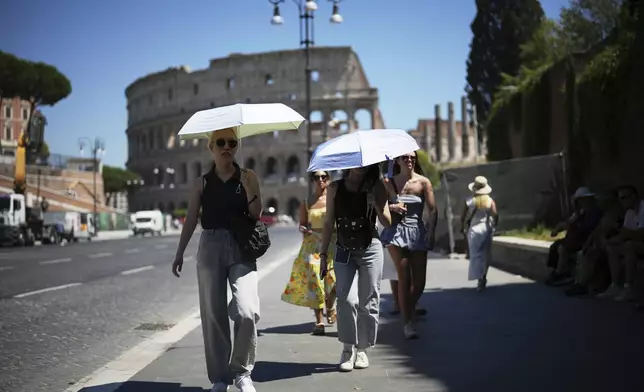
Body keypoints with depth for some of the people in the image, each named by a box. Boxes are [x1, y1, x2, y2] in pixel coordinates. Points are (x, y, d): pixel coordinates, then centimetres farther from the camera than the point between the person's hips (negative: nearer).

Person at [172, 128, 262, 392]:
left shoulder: (248, 177, 4)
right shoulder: (202, 182, 8)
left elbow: (256, 215, -1)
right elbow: (190, 220, 10)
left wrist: (249, 189, -15)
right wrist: (180, 253, 7)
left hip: (241, 248, -1)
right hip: (210, 247, 2)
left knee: (246, 311, -17)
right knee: (213, 314, 3)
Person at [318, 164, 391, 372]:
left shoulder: (376, 187, 3)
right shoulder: (335, 188, 5)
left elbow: (387, 222, -2)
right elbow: (329, 223, 9)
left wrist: (375, 203, -19)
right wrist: (323, 253, 6)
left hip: (370, 249, 0)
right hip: (344, 251, 0)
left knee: (368, 302, 1)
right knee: (346, 299, -12)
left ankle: (362, 349, 14)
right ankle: (348, 349, -3)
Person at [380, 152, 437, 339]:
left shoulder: (423, 182, 1)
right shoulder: (389, 183, 4)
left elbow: (433, 210, -2)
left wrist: (431, 233, -12)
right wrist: (390, 207, -12)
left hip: (418, 232, 1)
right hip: (397, 231, -1)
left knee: (419, 281, 1)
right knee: (404, 278, -9)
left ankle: (410, 309, 31)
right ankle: (408, 323, -3)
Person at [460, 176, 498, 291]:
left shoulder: (469, 201, -7)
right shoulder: (490, 201, -3)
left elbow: (463, 217, -5)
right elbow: (495, 215, -11)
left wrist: (462, 228, 11)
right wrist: (493, 226, 6)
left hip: (474, 230, -2)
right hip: (486, 229, 2)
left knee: (476, 255, 0)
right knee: (486, 254, 16)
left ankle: (480, 279, -11)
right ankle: (483, 276, 22)